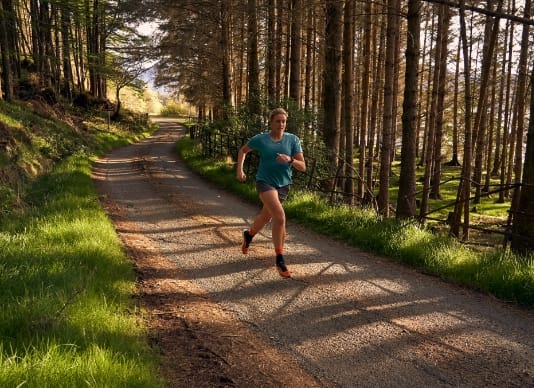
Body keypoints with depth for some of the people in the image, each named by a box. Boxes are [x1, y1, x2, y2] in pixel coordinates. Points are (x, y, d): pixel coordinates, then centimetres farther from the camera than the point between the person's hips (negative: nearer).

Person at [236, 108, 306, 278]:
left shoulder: (293, 140, -3)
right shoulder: (260, 139, -5)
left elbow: (302, 167, -5)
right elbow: (243, 150, 14)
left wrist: (290, 160, -23)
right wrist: (239, 170, 3)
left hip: (283, 184, 4)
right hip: (265, 181, -4)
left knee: (266, 217, 21)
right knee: (280, 216, -24)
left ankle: (248, 234, 55)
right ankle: (280, 260, -14)